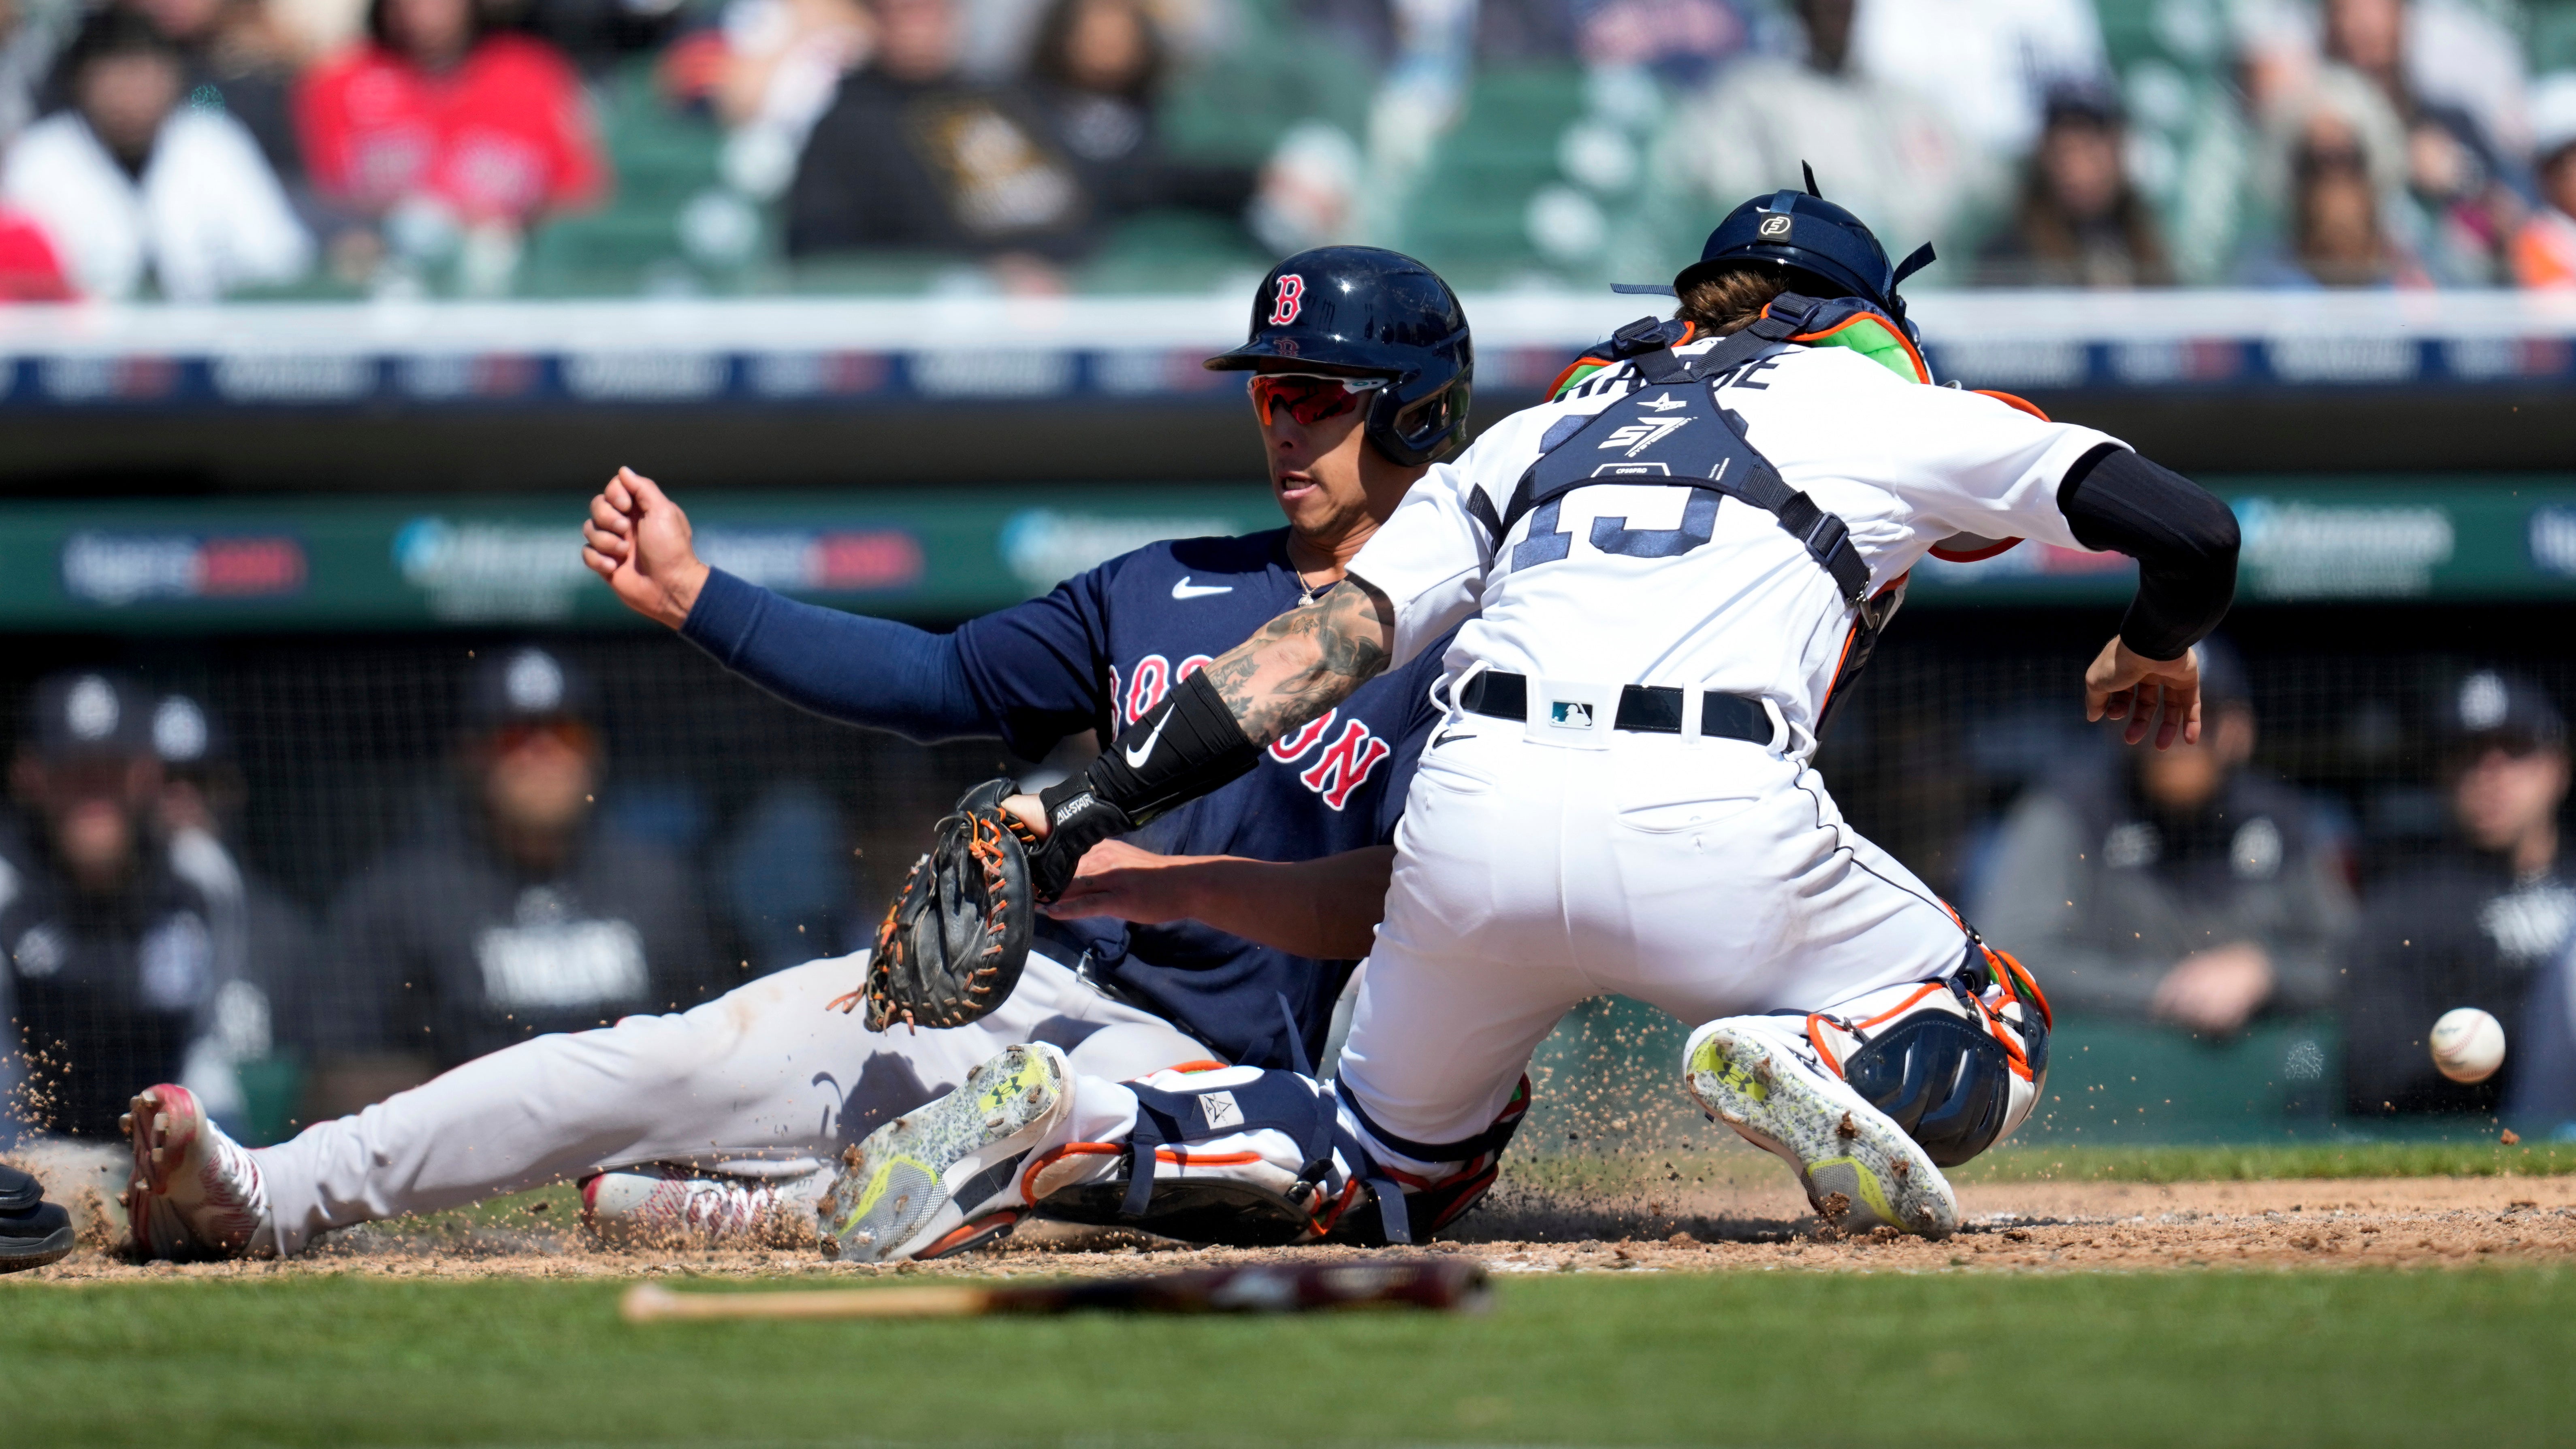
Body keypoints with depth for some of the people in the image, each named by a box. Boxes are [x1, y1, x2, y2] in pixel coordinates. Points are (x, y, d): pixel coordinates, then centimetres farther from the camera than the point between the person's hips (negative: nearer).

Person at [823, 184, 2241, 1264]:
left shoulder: (1537, 434, 30)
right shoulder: (1887, 409, 22)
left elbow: (1328, 636, 17)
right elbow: (2190, 527, 15)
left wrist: (1091, 800, 12)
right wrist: (2154, 651, 37)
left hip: (1471, 806, 4)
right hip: (1713, 828, -4)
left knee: (1386, 1148, 27)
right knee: (1993, 1038, 20)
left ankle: (1070, 1127, 0)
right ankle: (1809, 1060, -16)